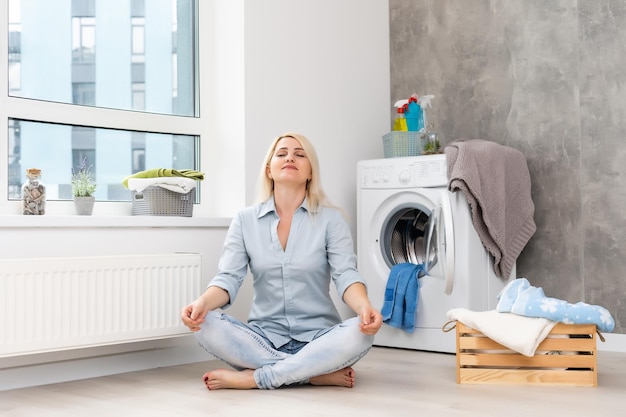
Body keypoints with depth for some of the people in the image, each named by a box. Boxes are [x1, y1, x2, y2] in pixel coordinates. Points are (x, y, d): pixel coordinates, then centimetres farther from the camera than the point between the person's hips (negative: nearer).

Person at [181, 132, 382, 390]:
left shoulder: (331, 218, -1)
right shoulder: (245, 220, 4)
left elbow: (346, 275, -11)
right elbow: (229, 277, -4)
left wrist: (364, 307, -35)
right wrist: (203, 302, -27)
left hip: (318, 336, -1)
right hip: (265, 335, 2)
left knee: (360, 332, -33)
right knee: (206, 326, -26)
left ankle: (254, 378, -24)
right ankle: (316, 373, -22)